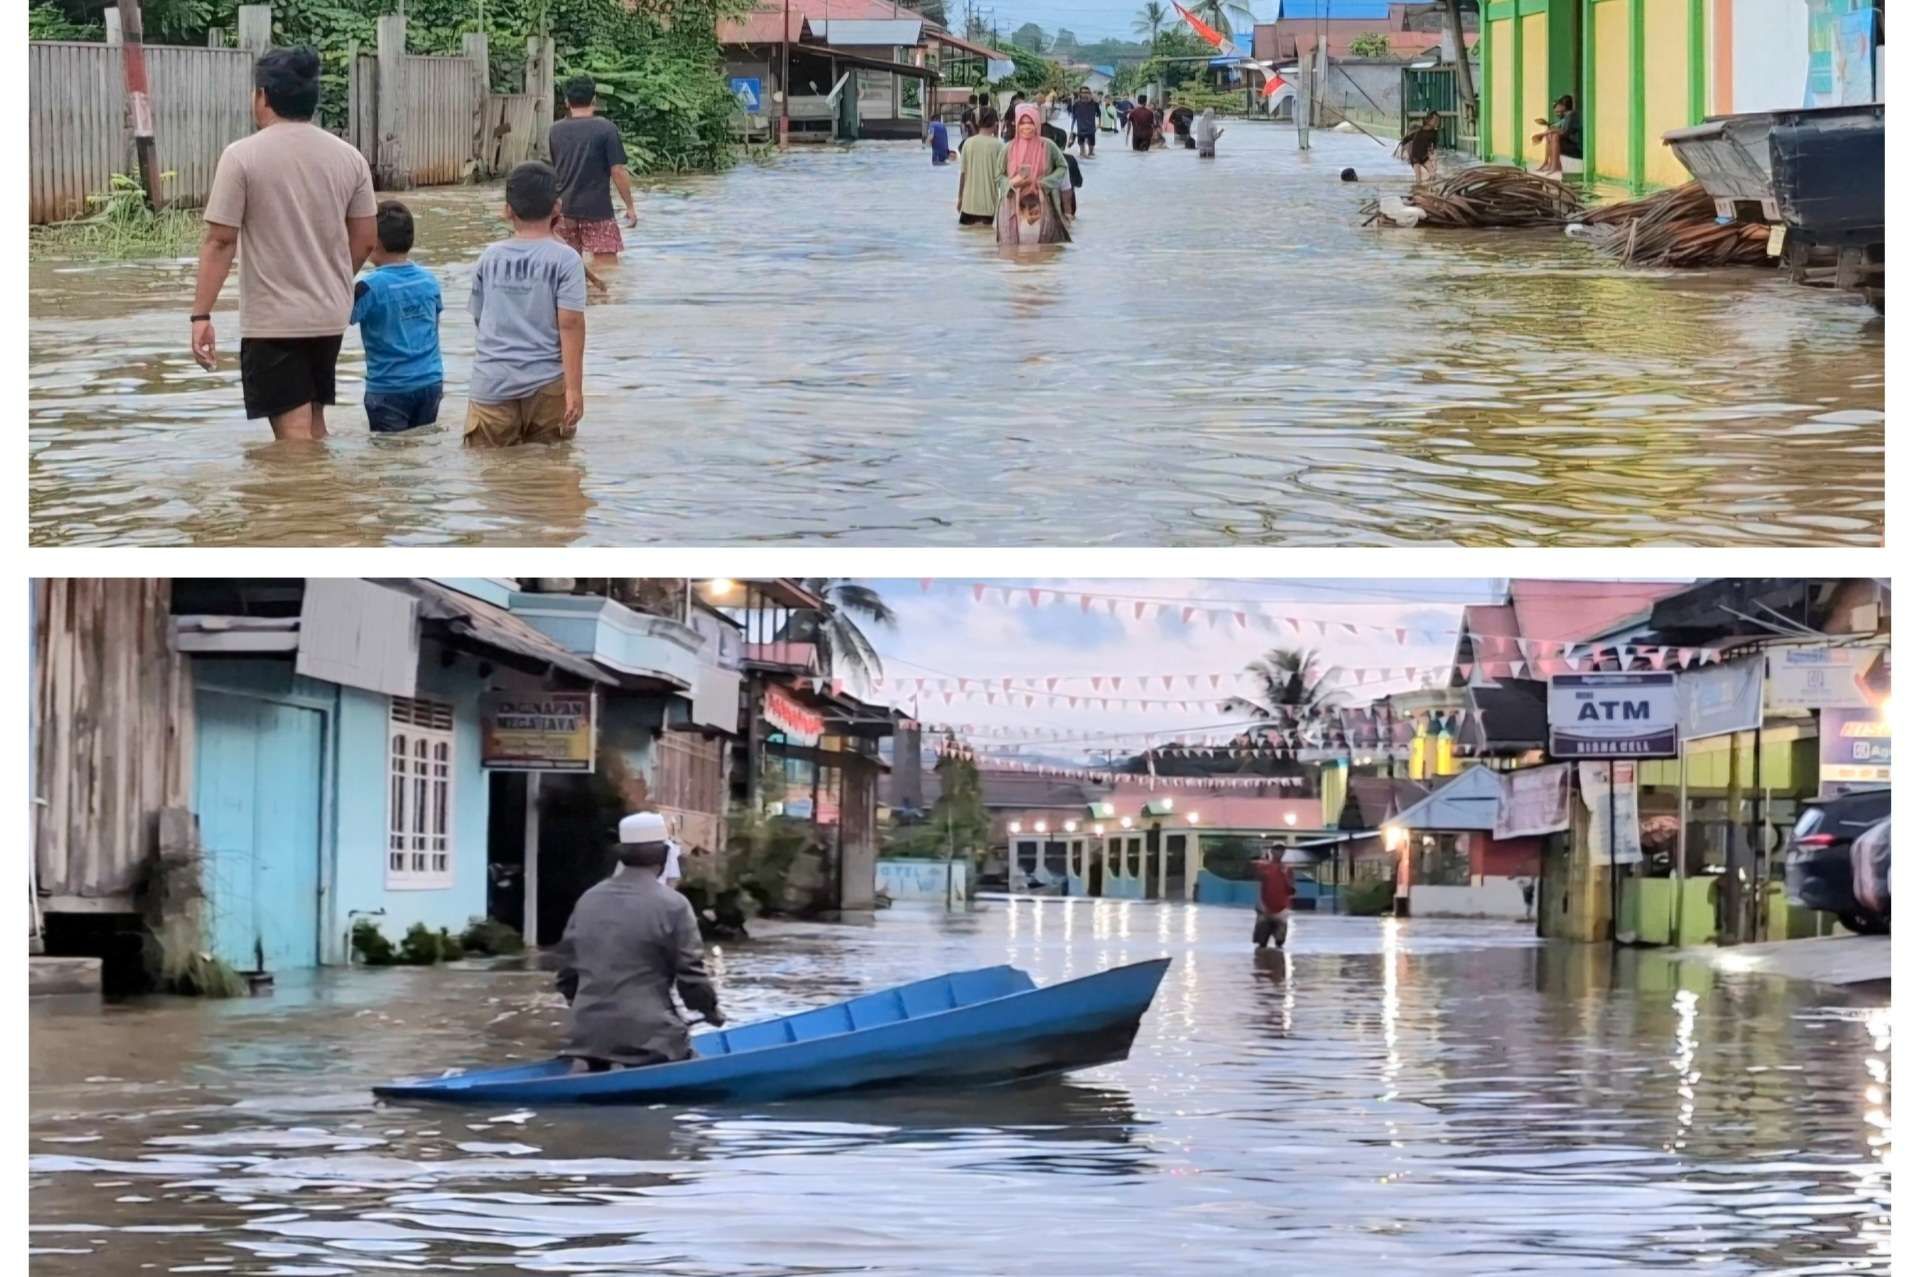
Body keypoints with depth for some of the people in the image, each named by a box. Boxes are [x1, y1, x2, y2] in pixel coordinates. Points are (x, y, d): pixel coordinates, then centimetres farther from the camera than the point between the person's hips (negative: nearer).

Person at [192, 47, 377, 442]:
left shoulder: (242, 156, -10)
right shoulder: (348, 157, 4)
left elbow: (220, 241, -13)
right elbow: (365, 240, 8)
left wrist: (201, 315, -10)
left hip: (273, 320, -5)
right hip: (331, 317, 5)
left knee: (294, 432, -5)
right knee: (314, 424, 19)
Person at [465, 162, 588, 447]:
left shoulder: (490, 258, 7)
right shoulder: (565, 260, -4)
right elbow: (570, 324, -12)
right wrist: (573, 388, -12)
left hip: (491, 386, 2)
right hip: (546, 383, -2)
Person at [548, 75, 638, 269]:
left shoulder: (555, 131, 5)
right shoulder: (606, 128, -8)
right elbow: (618, 171, -11)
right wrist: (630, 207, -4)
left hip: (564, 209, 4)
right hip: (597, 208, -4)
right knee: (608, 266, -4)